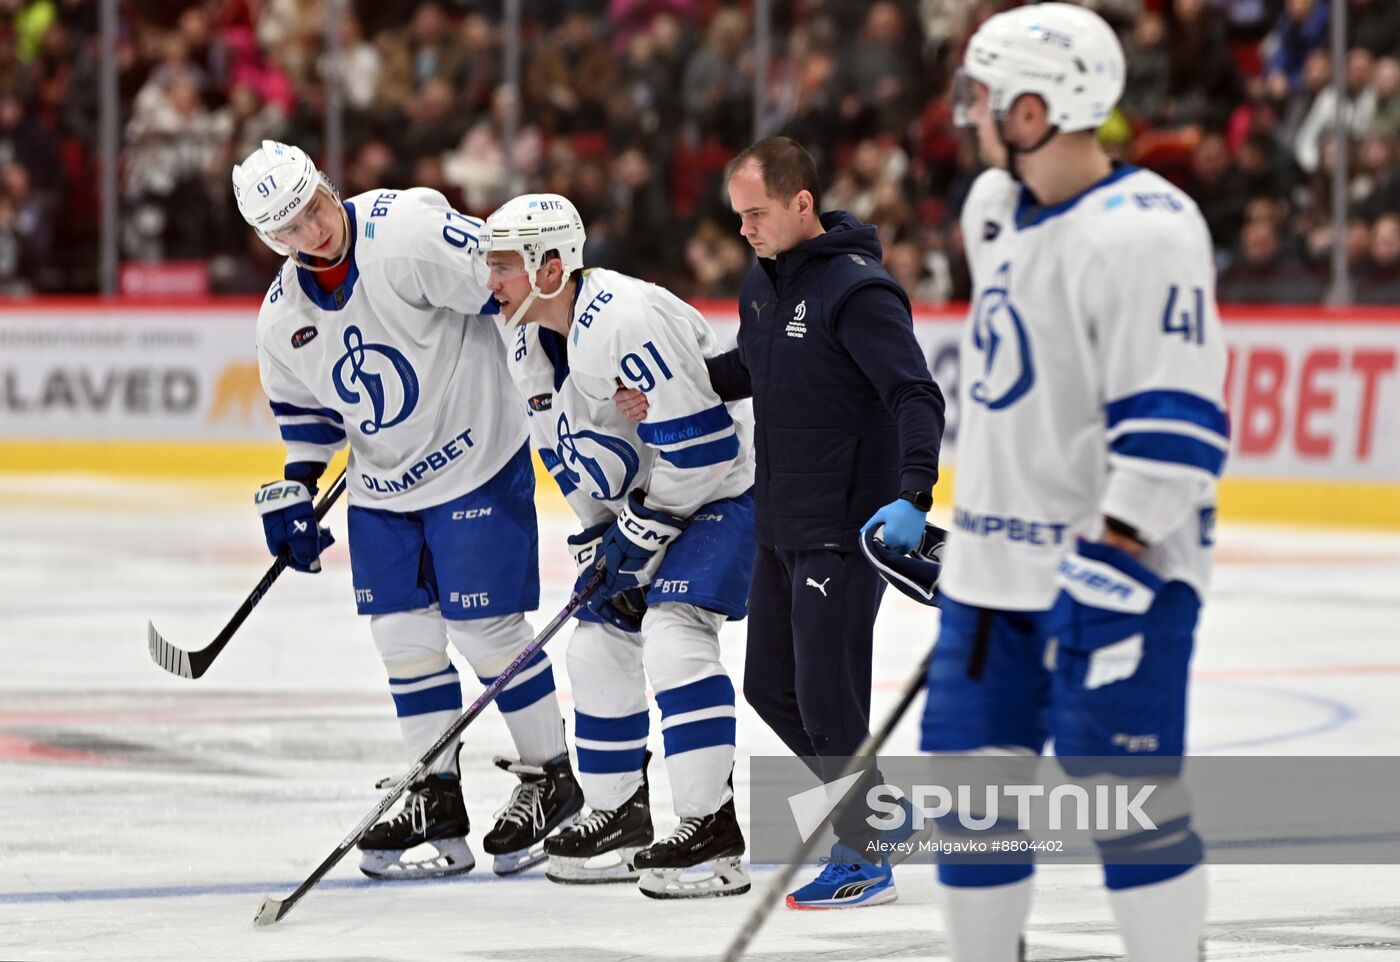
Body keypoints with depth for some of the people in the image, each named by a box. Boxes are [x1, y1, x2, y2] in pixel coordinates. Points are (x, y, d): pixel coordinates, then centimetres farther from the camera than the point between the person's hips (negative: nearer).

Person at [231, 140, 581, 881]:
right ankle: (438, 798, 18)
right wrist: (293, 491, 9)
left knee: (486, 627, -5)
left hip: (475, 460, -6)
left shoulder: (406, 232, -23)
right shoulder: (283, 316, -1)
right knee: (402, 633, 6)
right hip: (381, 482, 7)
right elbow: (303, 407, 15)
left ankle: (549, 778, 12)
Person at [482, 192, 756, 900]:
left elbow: (697, 444, -29)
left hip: (722, 487, -10)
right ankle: (619, 821, 22)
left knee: (674, 633, -23)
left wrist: (645, 529, -20)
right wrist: (597, 534, 3)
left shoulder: (623, 319, -29)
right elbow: (567, 452, 13)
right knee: (599, 645, 10)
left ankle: (712, 831, -22)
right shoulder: (529, 342, 2)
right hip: (637, 497, 10)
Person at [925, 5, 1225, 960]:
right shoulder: (994, 208, 11)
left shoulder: (1143, 229, -18)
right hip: (994, 566, 9)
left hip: (1113, 567, -9)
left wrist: (1114, 560, -25)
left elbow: (1172, 420, -22)